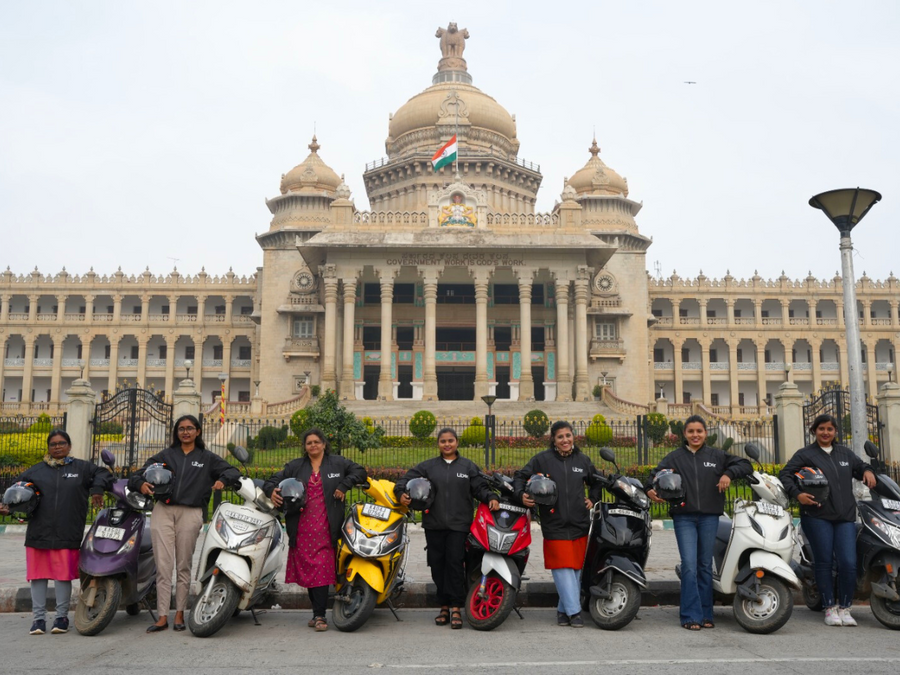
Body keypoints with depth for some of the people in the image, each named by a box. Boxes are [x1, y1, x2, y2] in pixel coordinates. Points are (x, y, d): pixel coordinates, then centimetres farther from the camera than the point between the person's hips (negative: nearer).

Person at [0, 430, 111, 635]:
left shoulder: (82, 468, 10)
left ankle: (62, 616, 13)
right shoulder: (35, 471, 14)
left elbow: (103, 474, 12)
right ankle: (39, 618, 14)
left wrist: (97, 489, -5)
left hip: (68, 535, -2)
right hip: (39, 532, 2)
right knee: (38, 574, 4)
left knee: (63, 574, 1)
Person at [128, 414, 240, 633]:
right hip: (163, 511, 1)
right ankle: (162, 617, 0)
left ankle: (180, 614, 11)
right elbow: (138, 474, 11)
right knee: (163, 566, -3)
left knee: (183, 566, 3)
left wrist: (222, 480, -14)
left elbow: (233, 471, 8)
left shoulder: (207, 458, 15)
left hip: (190, 514, -1)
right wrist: (140, 484, -12)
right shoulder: (165, 455, 18)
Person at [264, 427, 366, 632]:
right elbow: (274, 480, 10)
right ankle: (318, 613, 16)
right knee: (307, 569, 4)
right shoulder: (295, 466, 14)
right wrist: (271, 490, -13)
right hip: (302, 528, 3)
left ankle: (319, 615, -8)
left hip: (325, 527, -2)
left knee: (322, 570, -9)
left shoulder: (337, 463, 10)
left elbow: (359, 471, 13)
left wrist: (344, 485, -2)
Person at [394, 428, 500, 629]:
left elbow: (480, 487, 8)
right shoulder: (427, 466, 12)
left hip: (459, 524, -2)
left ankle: (456, 608, -2)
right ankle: (444, 606, 14)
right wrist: (401, 493, -13)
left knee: (455, 563, -9)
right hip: (434, 524, 2)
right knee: (437, 565, 3)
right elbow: (407, 479, 7)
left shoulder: (469, 467, 12)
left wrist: (491, 498, -10)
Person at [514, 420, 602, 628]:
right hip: (554, 524, -3)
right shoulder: (541, 459, 0)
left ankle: (564, 610, 19)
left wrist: (592, 499, 13)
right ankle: (574, 611, -3)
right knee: (563, 568, -9)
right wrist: (521, 494, -16)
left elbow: (596, 482, 27)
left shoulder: (583, 460, 11)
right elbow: (520, 477, 2)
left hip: (579, 524, 4)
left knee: (576, 568, 6)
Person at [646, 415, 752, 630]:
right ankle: (691, 616, -4)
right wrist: (650, 489, -21)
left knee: (706, 565, 9)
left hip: (709, 517, 2)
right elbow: (656, 473, 1)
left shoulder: (717, 456, 10)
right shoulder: (674, 457, 8)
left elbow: (746, 465, 9)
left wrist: (728, 474, -10)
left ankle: (705, 614, 18)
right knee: (689, 565, -9)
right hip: (684, 517, -1)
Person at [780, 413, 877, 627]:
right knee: (824, 562, 0)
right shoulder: (805, 454, 2)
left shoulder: (846, 453, 16)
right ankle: (830, 608, 13)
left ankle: (844, 608, 12)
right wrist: (797, 494, -20)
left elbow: (861, 466, 28)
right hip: (817, 516, -3)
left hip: (845, 517, 4)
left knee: (849, 563, -5)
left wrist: (868, 471, 4)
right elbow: (785, 474, -4)